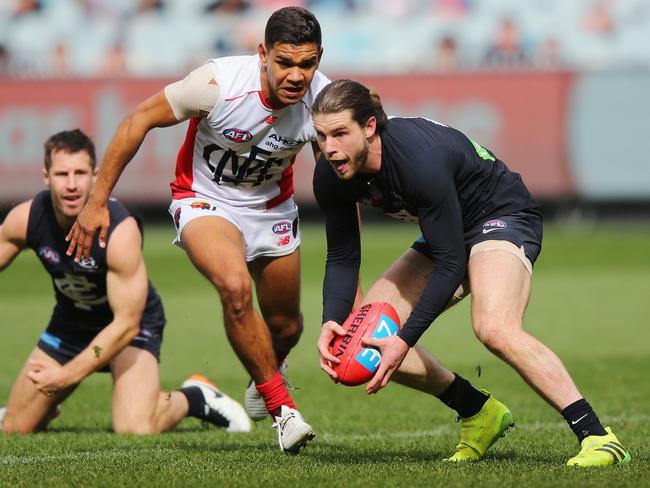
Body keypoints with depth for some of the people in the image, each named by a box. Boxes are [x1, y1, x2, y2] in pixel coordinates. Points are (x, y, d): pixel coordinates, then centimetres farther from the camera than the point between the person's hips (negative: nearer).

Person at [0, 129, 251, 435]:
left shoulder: (121, 231, -33)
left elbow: (126, 324, -29)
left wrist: (69, 375, -31)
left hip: (132, 326, -5)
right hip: (68, 323, 5)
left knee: (135, 430, -27)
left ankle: (195, 398, 4)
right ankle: (47, 409, 42)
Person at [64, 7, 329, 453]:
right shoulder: (217, 82, -31)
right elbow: (140, 119, -18)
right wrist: (98, 201, -17)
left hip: (273, 206, 4)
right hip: (205, 201, -4)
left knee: (285, 325, 14)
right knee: (235, 287, -32)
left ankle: (265, 377, 53)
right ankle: (282, 408, -17)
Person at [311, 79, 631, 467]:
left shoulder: (421, 160, -35)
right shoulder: (332, 177, -13)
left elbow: (450, 263, -31)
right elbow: (342, 257, -4)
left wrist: (405, 340, -35)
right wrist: (332, 322, -22)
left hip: (503, 216, -9)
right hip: (450, 232, 9)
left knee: (494, 327, -35)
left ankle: (597, 437, -34)